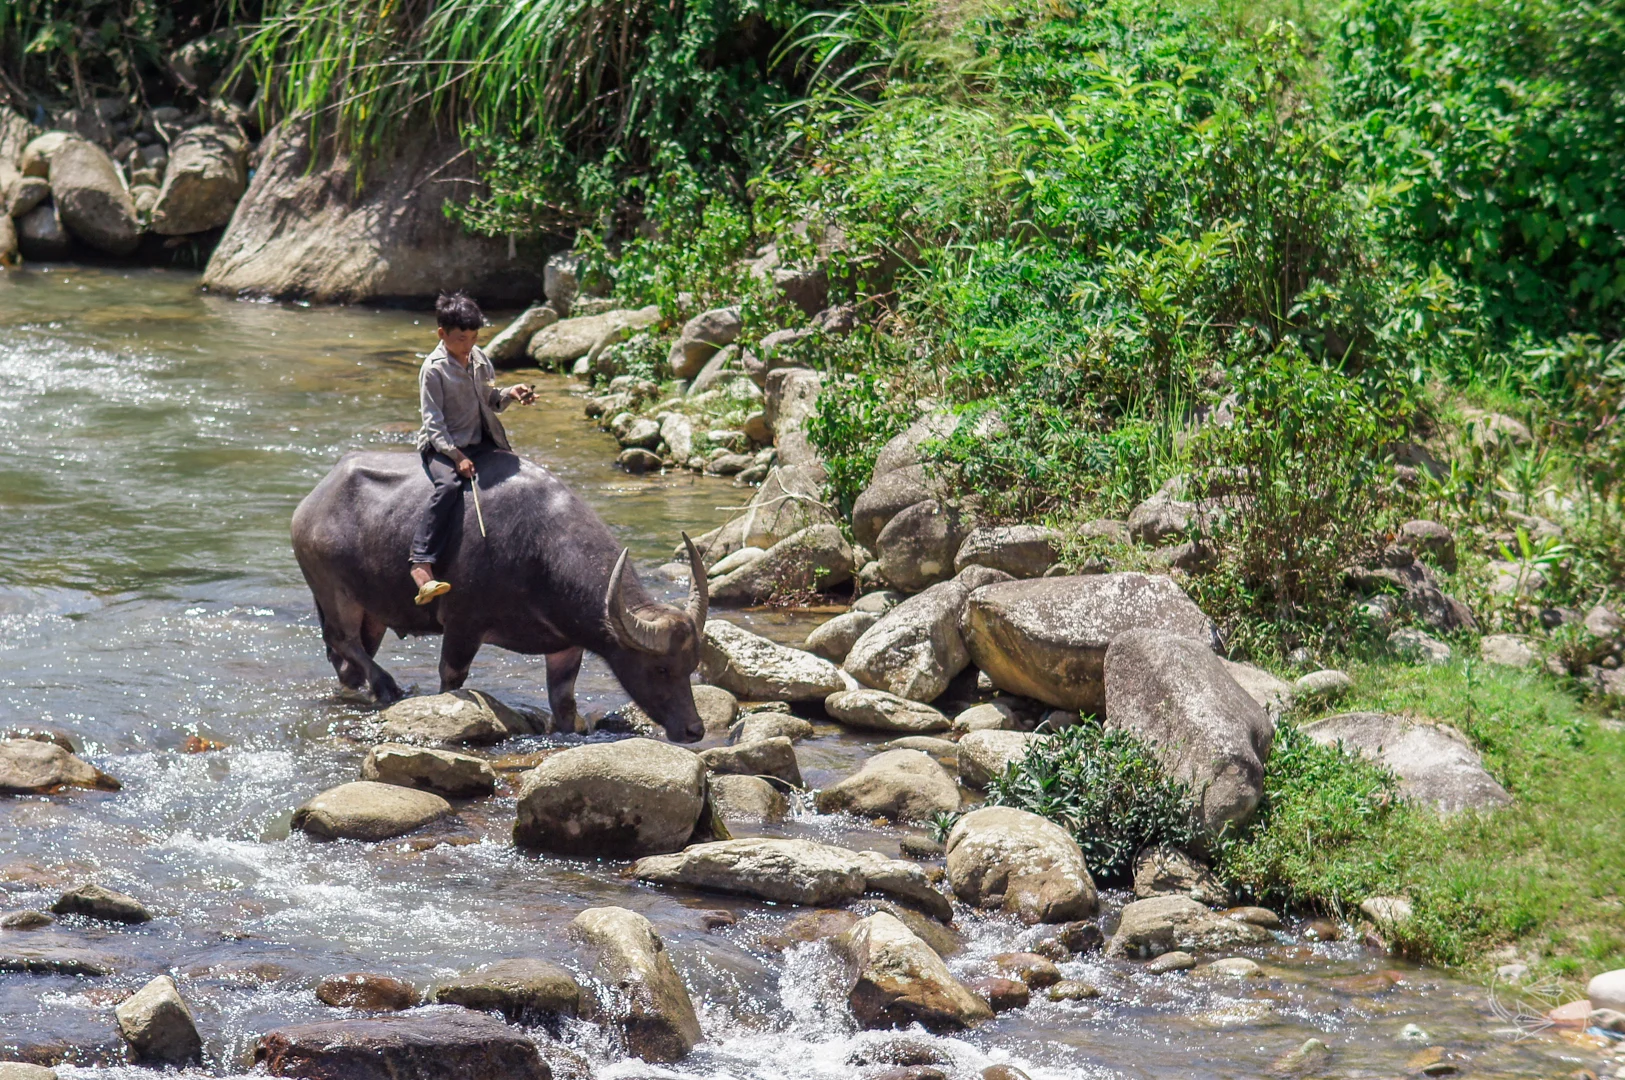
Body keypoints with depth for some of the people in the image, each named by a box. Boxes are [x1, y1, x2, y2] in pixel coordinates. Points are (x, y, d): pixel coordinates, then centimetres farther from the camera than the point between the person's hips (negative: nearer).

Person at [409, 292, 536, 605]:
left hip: (481, 441, 7)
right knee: (449, 485, -33)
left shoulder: (479, 359, 9)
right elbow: (433, 422, -14)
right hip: (442, 446, -7)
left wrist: (510, 394, -1)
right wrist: (456, 456, -24)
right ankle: (422, 564, -42)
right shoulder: (433, 369, -11)